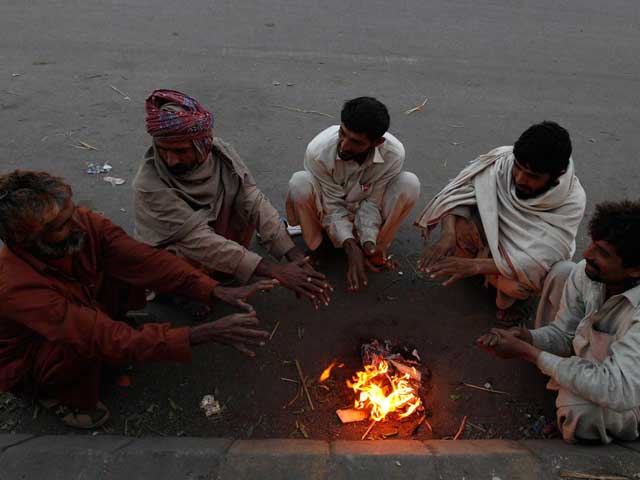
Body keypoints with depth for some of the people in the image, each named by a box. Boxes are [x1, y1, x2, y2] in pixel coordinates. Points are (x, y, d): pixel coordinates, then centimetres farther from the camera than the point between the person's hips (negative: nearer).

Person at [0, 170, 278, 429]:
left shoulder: (84, 223, -24)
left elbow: (145, 259, -28)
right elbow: (108, 339, -44)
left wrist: (218, 292, -40)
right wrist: (203, 335, -51)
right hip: (24, 363, -5)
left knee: (126, 270, -16)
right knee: (87, 345, -36)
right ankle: (58, 394, 0)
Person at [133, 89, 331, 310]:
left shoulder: (220, 153, -21)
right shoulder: (149, 186, -32)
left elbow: (254, 202, -25)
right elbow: (199, 241, -37)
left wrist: (297, 258, -36)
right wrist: (274, 271, -41)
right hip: (171, 256, -3)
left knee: (247, 204, -21)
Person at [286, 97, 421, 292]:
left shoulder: (394, 154, -30)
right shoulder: (318, 151, -33)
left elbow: (372, 202, -19)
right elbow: (333, 206, -24)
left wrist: (369, 242, -32)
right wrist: (350, 245, -34)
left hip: (364, 210, 2)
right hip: (328, 209, -1)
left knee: (410, 184, -26)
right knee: (300, 183, -34)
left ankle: (375, 248, -9)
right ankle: (314, 245, -9)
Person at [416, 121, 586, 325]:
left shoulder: (572, 201, -28)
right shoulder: (503, 160, -24)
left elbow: (538, 260, -34)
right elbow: (458, 190, -22)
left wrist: (475, 265, -42)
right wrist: (447, 234, -41)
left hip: (528, 258, -2)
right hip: (494, 235, 2)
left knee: (514, 284, -35)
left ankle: (517, 294, 2)